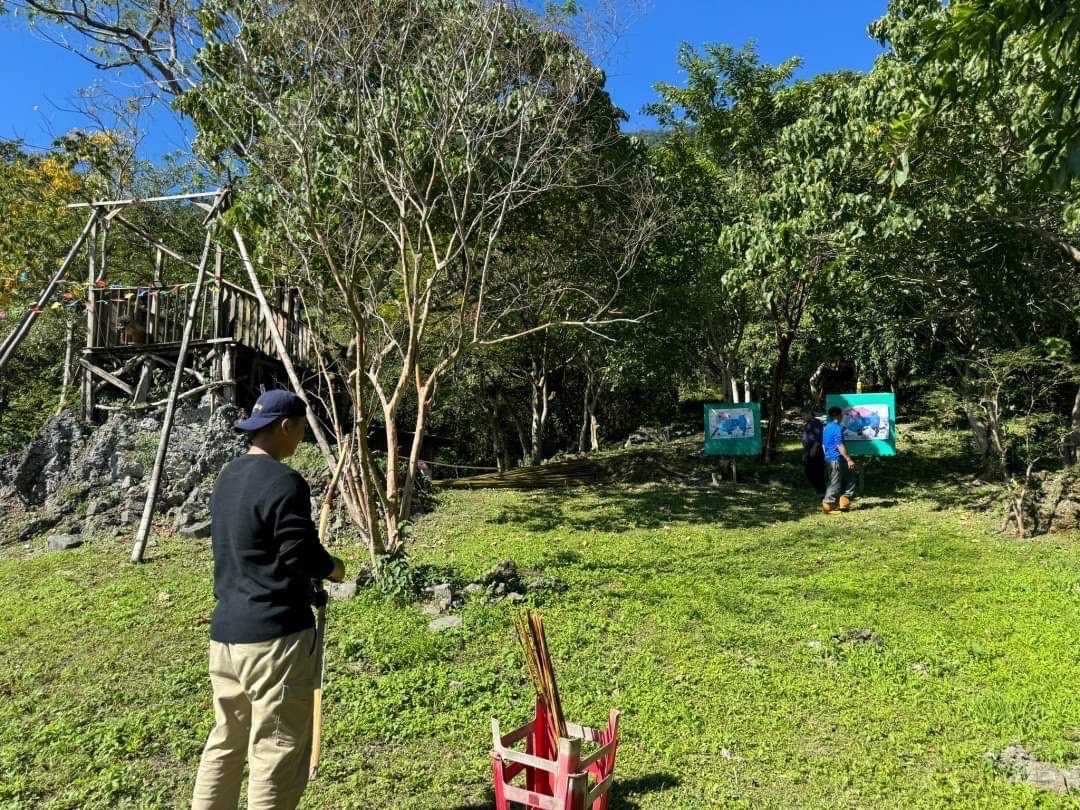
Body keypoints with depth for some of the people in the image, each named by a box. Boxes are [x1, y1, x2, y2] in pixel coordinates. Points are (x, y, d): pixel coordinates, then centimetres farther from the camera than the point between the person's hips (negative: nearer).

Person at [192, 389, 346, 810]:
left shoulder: (227, 477, 10)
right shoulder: (284, 482, -18)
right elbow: (300, 557, -19)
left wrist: (317, 566, 15)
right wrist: (332, 568, 2)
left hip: (226, 632, 9)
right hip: (274, 634, -9)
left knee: (226, 742, 21)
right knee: (276, 752, 3)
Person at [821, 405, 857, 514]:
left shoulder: (826, 428, 14)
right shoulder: (837, 428, -15)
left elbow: (823, 445, 19)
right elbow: (840, 446, -19)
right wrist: (849, 459, -17)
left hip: (828, 459, 9)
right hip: (837, 459, -9)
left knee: (849, 479, 16)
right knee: (835, 484, -2)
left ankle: (844, 503, 13)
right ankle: (827, 507, 0)